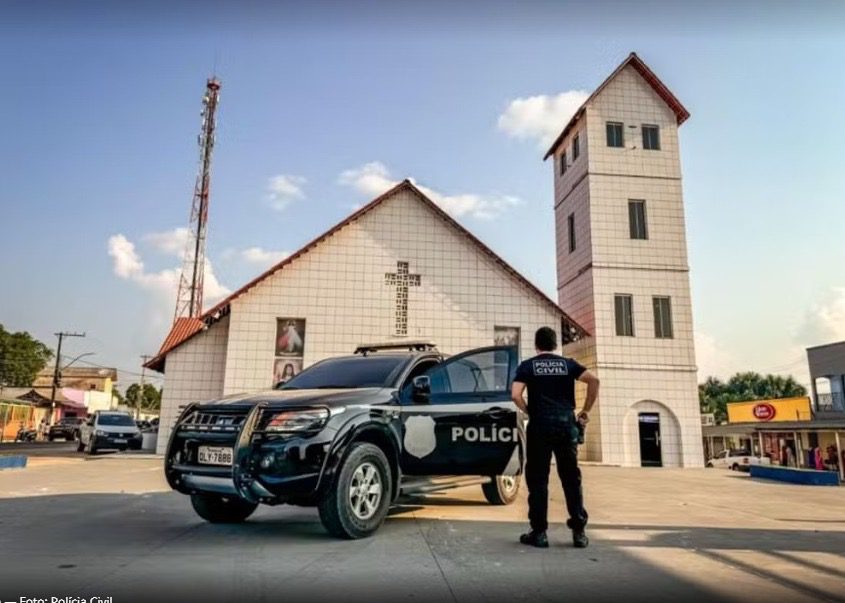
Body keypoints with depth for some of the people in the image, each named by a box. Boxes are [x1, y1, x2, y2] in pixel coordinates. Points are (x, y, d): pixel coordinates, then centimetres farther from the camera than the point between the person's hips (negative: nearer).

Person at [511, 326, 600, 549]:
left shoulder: (527, 365, 6)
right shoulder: (568, 364, 11)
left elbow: (515, 395, -8)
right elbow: (593, 380, -3)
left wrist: (529, 412, 7)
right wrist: (586, 410, 4)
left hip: (540, 424, -2)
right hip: (566, 423, 2)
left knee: (538, 479, 5)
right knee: (571, 478, 10)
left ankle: (539, 532, 6)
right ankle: (579, 531, 11)